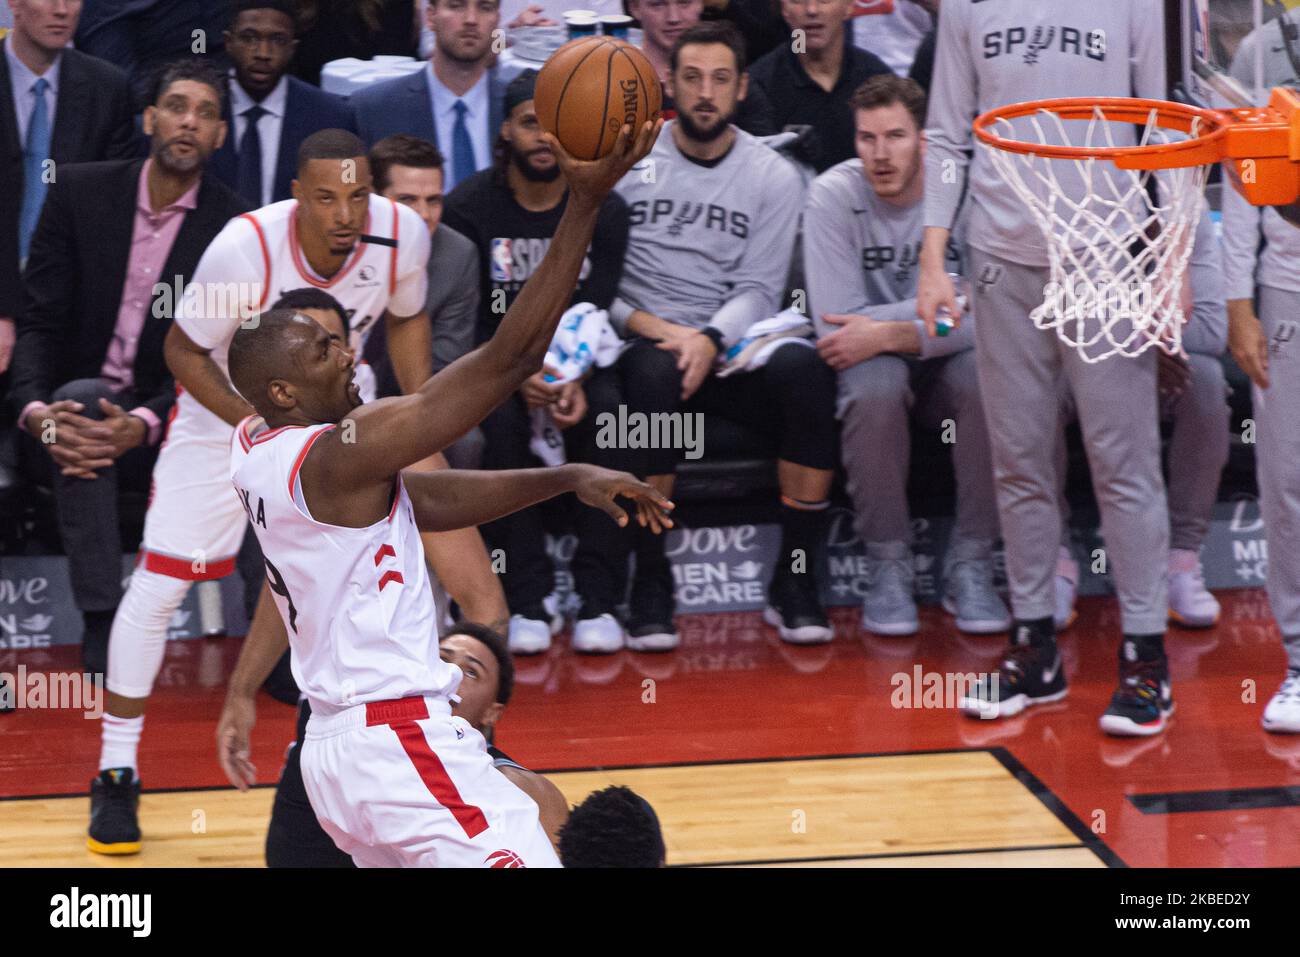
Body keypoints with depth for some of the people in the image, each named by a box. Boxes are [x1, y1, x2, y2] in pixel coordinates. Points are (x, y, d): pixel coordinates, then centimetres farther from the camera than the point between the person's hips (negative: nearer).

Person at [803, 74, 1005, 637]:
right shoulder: (834, 195, -12)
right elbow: (837, 325, -19)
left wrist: (889, 332, -28)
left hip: (948, 358, 1)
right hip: (875, 360, -1)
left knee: (987, 378, -32)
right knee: (874, 385, -35)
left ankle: (970, 565, -17)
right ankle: (887, 566, -18)